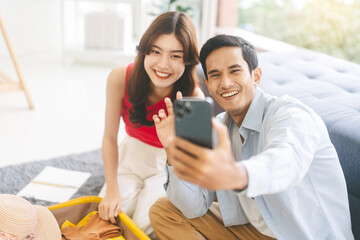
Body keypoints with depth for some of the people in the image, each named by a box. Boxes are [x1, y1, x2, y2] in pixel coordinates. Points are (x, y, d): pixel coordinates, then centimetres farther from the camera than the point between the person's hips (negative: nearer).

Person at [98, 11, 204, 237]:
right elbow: (110, 137, -13)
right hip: (131, 157, 3)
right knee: (107, 215, -8)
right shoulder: (120, 79, -26)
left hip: (167, 164, -2)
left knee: (145, 226, -14)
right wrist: (112, 190, -12)